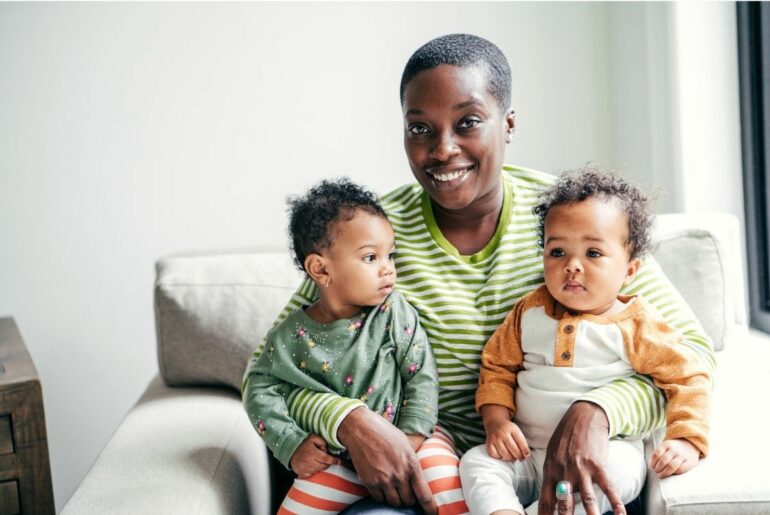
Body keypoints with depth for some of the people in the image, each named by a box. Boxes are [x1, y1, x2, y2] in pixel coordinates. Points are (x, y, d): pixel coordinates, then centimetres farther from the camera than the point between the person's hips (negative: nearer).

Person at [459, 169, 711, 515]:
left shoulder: (635, 326, -3)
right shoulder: (530, 312, 7)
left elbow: (687, 377, -1)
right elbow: (497, 366, 13)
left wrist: (686, 440, -14)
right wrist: (496, 420, -4)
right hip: (528, 452, 4)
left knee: (616, 467, -35)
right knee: (476, 463, -19)